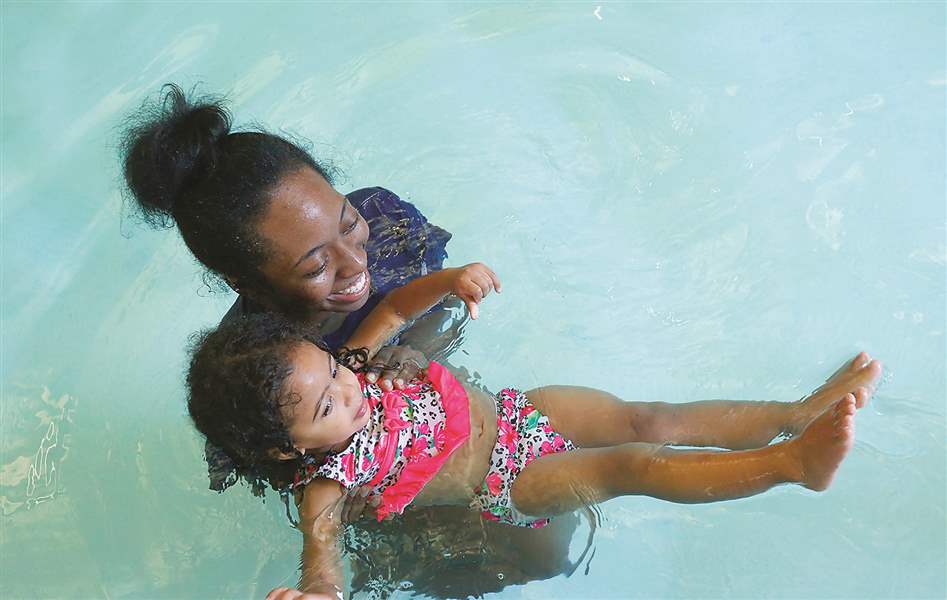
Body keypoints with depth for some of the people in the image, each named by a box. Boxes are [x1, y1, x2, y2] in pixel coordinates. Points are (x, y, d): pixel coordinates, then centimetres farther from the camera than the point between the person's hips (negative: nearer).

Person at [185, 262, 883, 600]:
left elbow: (395, 307, 0)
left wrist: (450, 280, -19)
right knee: (633, 464, -20)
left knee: (651, 420, -6)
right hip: (509, 486, -5)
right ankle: (792, 463, -22)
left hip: (513, 413, 6)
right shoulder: (326, 477, -20)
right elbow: (321, 537, -31)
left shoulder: (343, 367, -7)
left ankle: (801, 412, 2)